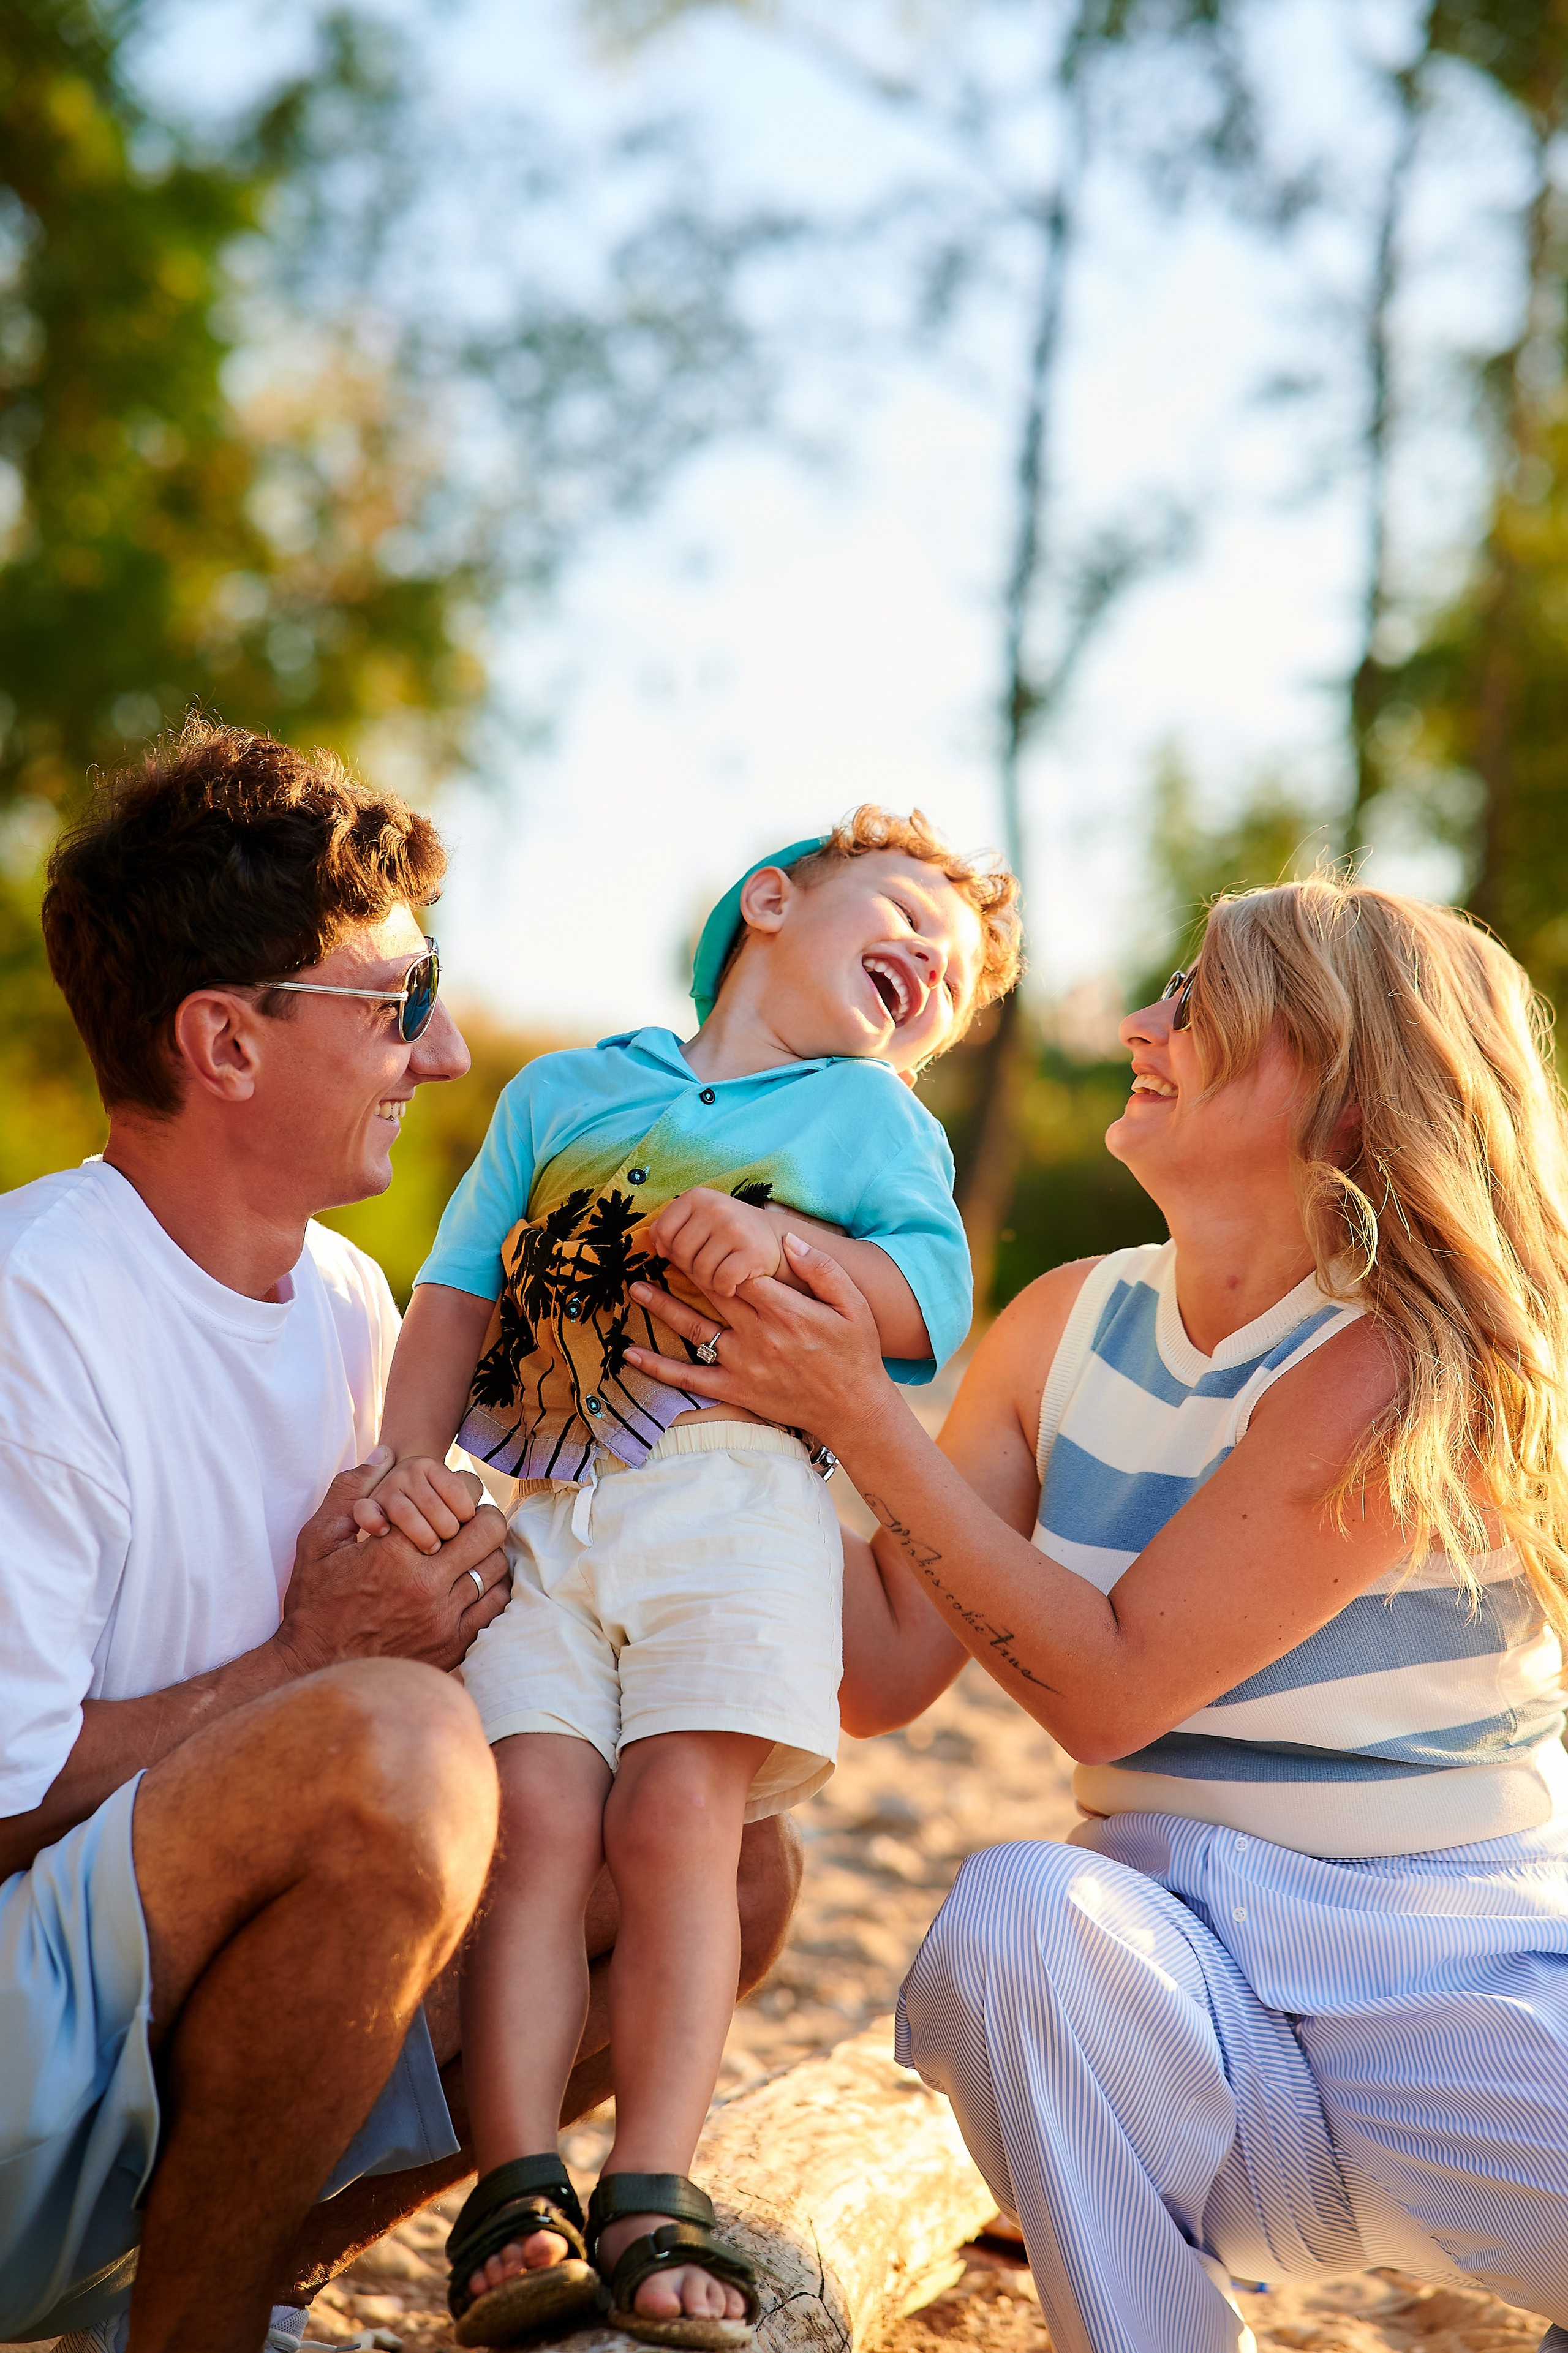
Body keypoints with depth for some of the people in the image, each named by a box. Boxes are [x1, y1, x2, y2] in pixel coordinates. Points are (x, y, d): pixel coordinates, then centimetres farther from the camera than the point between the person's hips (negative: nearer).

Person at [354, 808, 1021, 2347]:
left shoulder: (873, 1113, 22)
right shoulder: (561, 1092, 25)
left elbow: (933, 1303, 6)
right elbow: (456, 1300, 16)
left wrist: (781, 1239, -10)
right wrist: (403, 1463, 0)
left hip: (735, 1491, -1)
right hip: (526, 1510, 1)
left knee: (677, 1816, -17)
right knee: (537, 1820, -16)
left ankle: (650, 2203, -14)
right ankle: (517, 2198, -16)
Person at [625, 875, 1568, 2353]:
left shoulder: (1407, 1363, -14)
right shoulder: (1074, 1326, 5)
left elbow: (1108, 1691, -17)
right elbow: (884, 1672, 2)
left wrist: (862, 1413, -18)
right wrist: (778, 1396, -5)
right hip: (1185, 1971, 4)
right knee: (1015, 1912, -30)